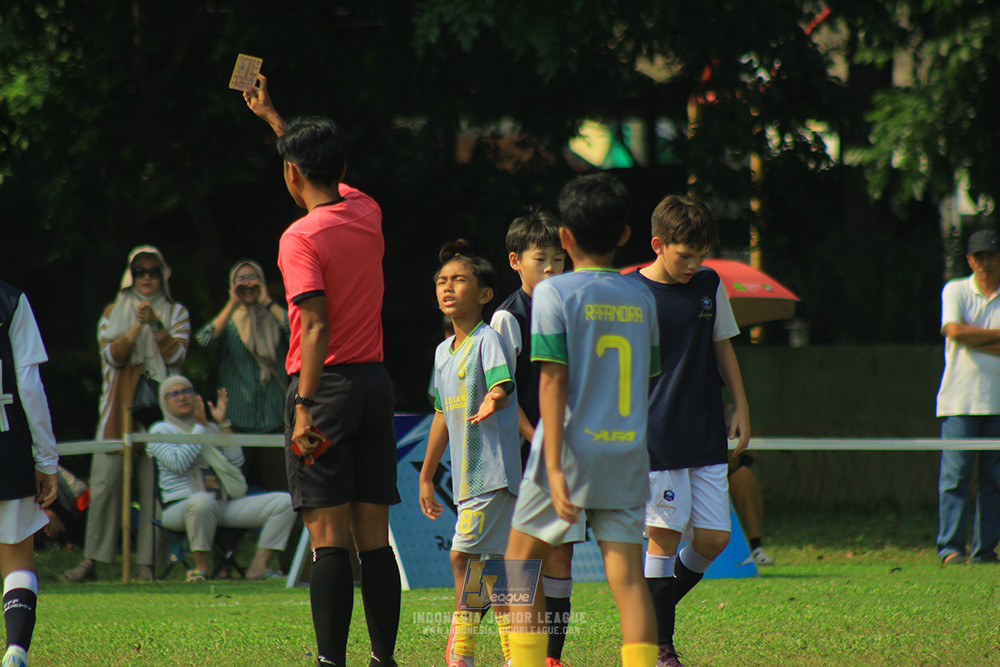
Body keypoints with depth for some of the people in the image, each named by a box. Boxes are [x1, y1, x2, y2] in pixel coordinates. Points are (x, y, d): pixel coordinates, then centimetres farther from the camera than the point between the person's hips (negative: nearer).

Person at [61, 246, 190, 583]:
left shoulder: (176, 314, 13)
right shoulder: (113, 313, 14)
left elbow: (176, 355, -1)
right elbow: (112, 355, 0)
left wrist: (156, 324, -15)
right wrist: (137, 327, -13)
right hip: (120, 406, 1)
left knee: (155, 484, -7)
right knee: (105, 481, -5)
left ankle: (148, 562, -6)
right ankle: (91, 561, -2)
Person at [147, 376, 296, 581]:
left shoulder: (211, 429, 22)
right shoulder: (161, 431, 6)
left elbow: (236, 461, 8)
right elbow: (178, 463, -13)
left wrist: (223, 424, 3)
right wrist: (200, 426, -8)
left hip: (225, 506, 6)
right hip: (180, 508, -6)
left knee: (285, 502, -10)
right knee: (202, 500, -44)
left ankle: (258, 566, -18)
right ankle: (201, 567, -28)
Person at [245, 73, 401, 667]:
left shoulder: (302, 237, -11)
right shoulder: (367, 214, 9)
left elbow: (315, 327, -20)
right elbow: (332, 177, 32)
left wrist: (305, 407, -22)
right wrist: (271, 118, 41)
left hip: (325, 384, -6)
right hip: (376, 383, 6)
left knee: (329, 537, -7)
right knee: (374, 537, 7)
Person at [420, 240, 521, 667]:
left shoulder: (488, 340, -8)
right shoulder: (444, 352, 16)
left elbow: (502, 383, -25)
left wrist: (492, 401, -49)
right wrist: (426, 476, 26)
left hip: (493, 468, -8)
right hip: (466, 474, 8)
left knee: (463, 555, -12)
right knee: (494, 564, 8)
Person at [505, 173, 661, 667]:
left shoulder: (554, 293, -6)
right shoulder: (640, 298, 9)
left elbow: (553, 381, -11)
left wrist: (554, 466, -15)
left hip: (574, 447, -3)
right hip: (627, 454, 4)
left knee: (521, 559, 12)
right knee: (628, 576, -2)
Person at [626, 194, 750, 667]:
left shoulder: (709, 286, 7)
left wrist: (741, 408, 14)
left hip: (707, 436, 5)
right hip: (656, 438, -5)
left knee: (714, 537, 2)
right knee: (664, 535, -7)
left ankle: (659, 606, 25)